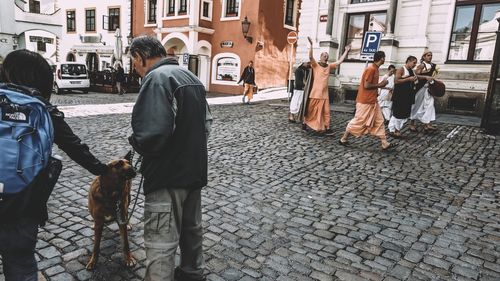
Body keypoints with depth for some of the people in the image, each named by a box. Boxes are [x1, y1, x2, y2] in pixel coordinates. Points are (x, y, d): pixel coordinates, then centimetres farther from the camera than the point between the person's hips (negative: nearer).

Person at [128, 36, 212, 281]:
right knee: (191, 228, 24)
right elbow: (206, 122, 16)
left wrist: (135, 142, -9)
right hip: (195, 169, 10)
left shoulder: (157, 78, -17)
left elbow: (152, 134, -30)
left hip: (168, 176, -9)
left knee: (160, 242, 1)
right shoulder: (190, 76, 12)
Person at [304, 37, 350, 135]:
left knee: (326, 111, 5)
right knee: (311, 111, 3)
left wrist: (346, 51, 14)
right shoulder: (316, 65, -4)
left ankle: (326, 128, 10)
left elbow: (339, 61, 15)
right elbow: (311, 57, -19)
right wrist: (311, 44, -28)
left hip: (324, 94, 5)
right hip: (315, 93, -5)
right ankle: (305, 123, 17)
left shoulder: (329, 66, 11)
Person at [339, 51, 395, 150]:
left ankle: (385, 143, 11)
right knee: (358, 121, -1)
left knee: (379, 121, 8)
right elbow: (366, 85, -23)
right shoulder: (371, 69, -18)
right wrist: (380, 85, -13)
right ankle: (343, 139, 12)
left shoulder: (375, 68, 12)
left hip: (372, 101, 10)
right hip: (365, 101, -10)